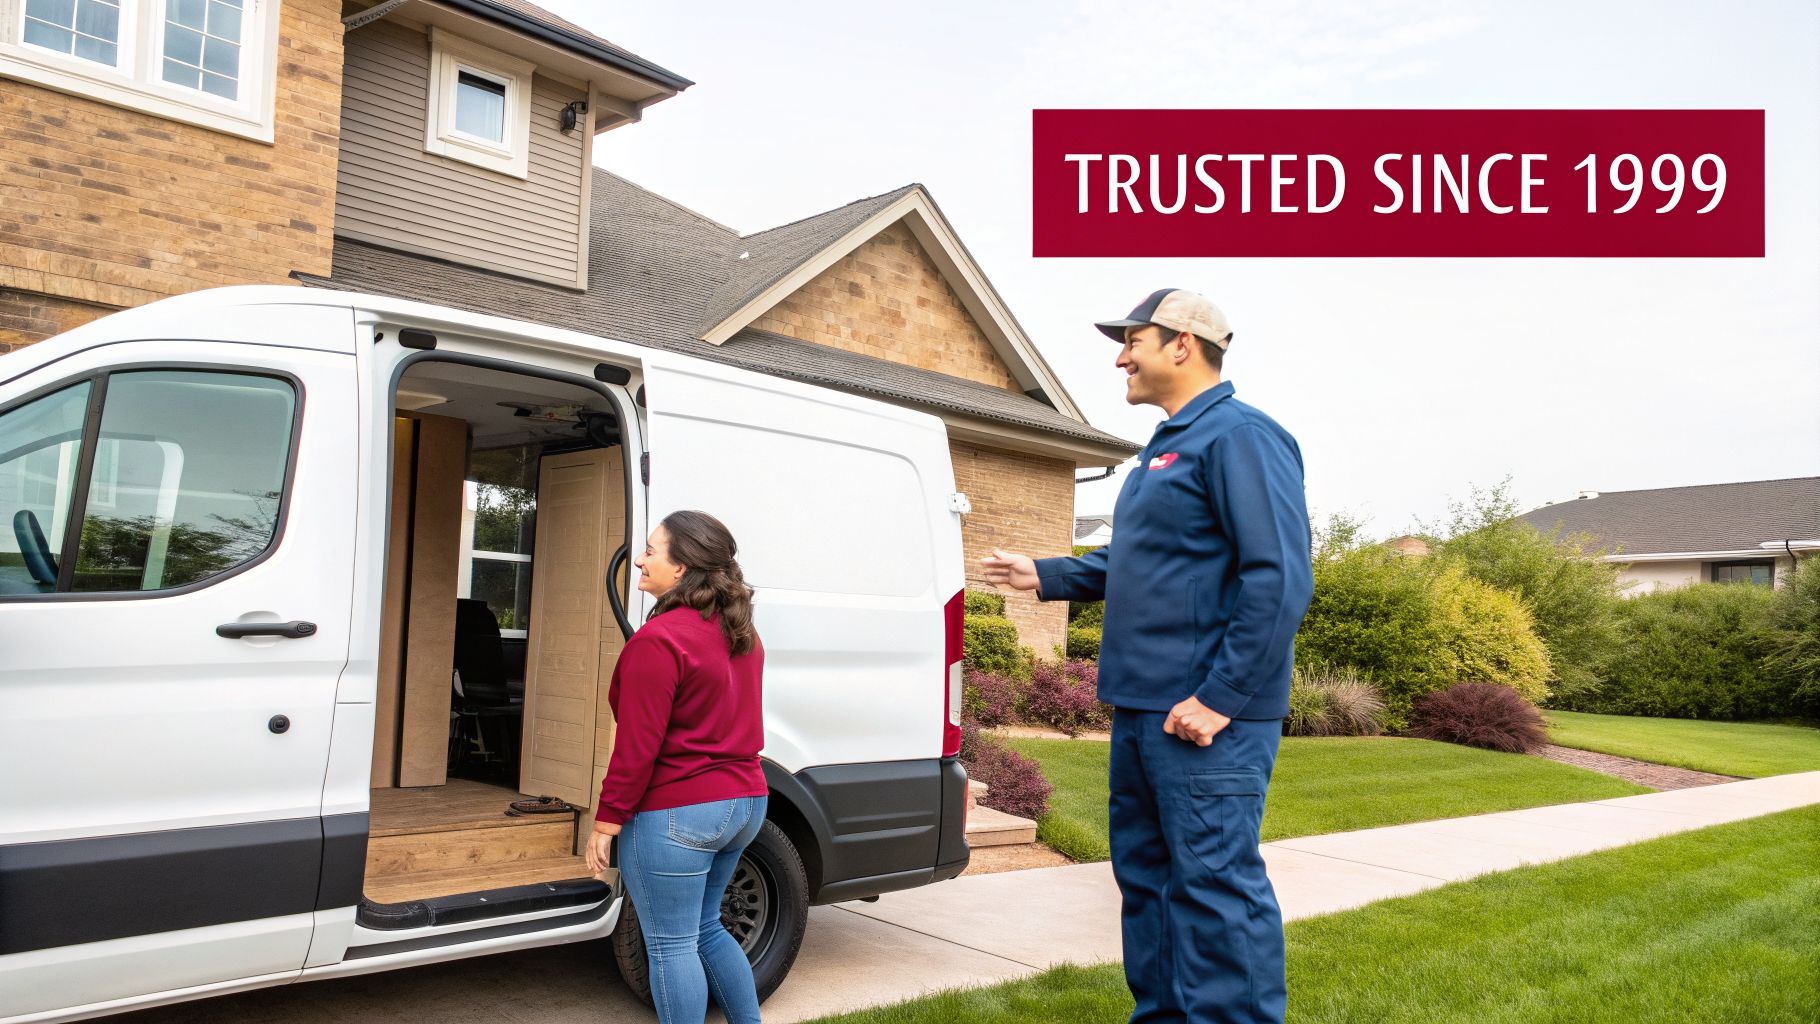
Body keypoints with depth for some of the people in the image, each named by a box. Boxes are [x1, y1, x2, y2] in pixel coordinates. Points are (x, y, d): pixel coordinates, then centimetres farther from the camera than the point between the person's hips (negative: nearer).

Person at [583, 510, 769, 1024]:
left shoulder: (659, 640, -18)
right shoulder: (741, 633, 8)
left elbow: (638, 746, -18)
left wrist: (605, 823, -10)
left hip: (675, 813, -9)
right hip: (745, 802, 9)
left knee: (671, 945, 4)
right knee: (705, 928, 23)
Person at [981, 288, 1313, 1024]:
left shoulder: (1239, 437, -12)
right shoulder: (1165, 448, 19)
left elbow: (1280, 579, -20)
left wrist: (1220, 699, -22)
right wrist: (1045, 577, 17)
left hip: (1203, 717, -10)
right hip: (1142, 709, 10)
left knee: (1215, 884, -5)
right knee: (1146, 874, 16)